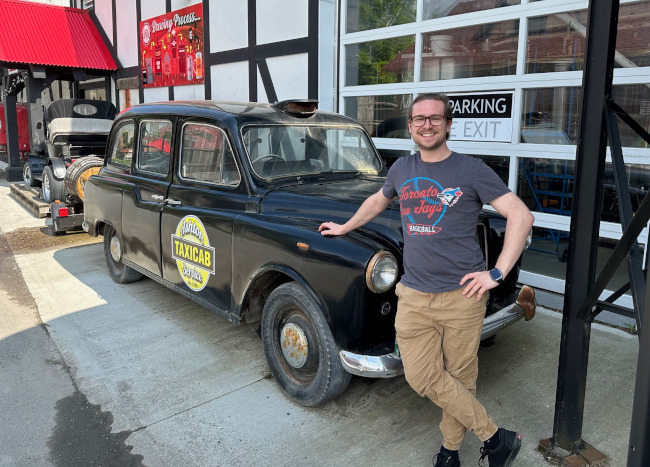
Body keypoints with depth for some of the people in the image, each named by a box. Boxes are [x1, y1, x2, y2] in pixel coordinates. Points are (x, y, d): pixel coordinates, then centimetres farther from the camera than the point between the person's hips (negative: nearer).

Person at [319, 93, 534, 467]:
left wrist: (497, 274, -11)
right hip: (414, 295, 3)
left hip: (462, 295, -3)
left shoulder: (472, 170, -3)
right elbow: (379, 201, 30)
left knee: (460, 377, 5)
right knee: (422, 377, -3)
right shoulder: (402, 169, 10)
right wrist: (344, 228, 39)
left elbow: (522, 216, -6)